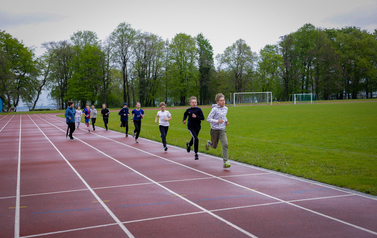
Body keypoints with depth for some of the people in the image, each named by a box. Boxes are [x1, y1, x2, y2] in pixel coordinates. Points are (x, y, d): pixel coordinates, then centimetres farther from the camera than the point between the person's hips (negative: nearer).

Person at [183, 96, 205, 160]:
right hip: (191, 127, -1)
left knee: (194, 139, 17)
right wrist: (184, 120, 5)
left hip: (197, 127, 1)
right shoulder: (188, 110, 2)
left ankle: (189, 144, 55)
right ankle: (196, 154, -10)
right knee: (196, 138, -20)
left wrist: (196, 116, -21)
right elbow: (185, 115, 23)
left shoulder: (198, 110, -4)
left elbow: (202, 118, -8)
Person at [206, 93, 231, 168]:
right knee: (214, 146, 13)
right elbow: (208, 119, -14)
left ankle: (225, 162, -12)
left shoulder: (225, 108, 5)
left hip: (222, 130, 4)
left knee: (225, 144, -15)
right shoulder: (214, 109, -14)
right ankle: (208, 143, 50)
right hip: (214, 130, -4)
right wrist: (217, 121, -25)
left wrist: (226, 121, 6)